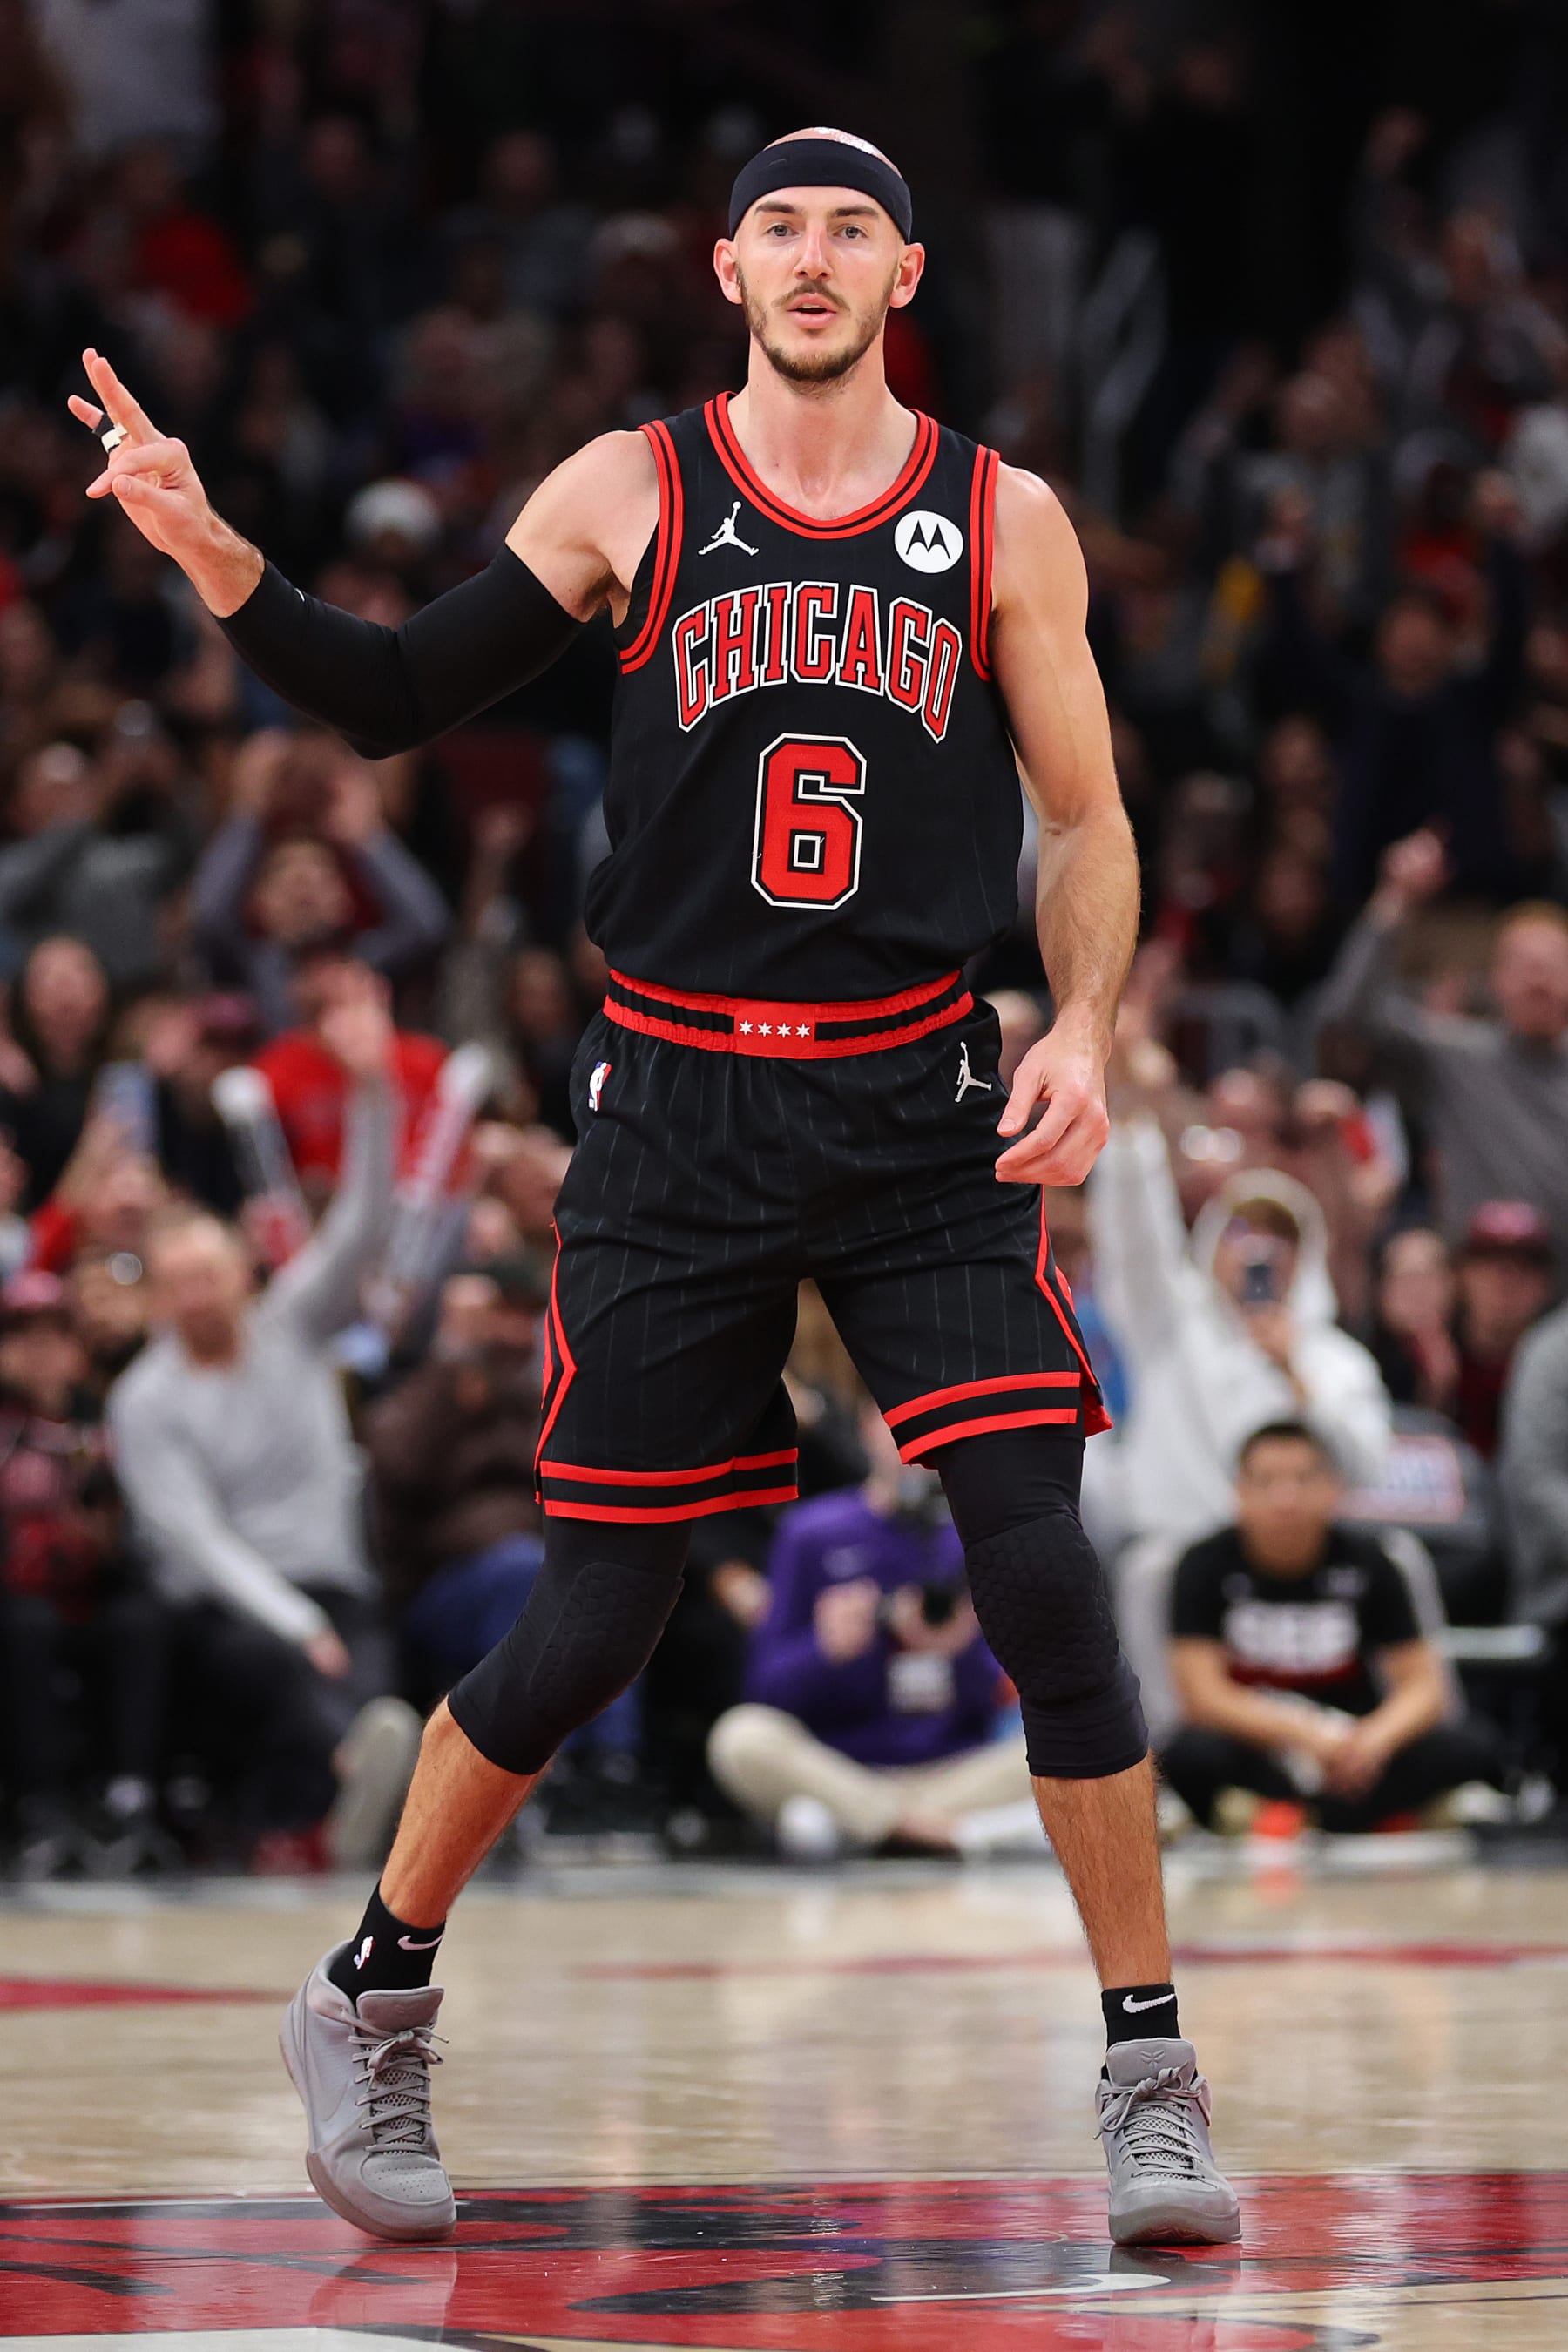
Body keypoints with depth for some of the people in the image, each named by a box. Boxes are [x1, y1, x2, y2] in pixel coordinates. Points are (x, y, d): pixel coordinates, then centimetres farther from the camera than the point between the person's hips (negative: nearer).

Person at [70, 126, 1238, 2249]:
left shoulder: (1001, 521, 4)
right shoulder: (630, 492, 3)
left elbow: (1088, 821, 8)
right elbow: (397, 701, 4)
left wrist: (1086, 1030, -8)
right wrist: (213, 558, -10)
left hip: (924, 1112, 1)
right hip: (679, 1108, -1)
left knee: (1043, 1575, -11)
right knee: (592, 1624, 2)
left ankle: (1149, 2076, 1)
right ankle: (370, 2010, 24)